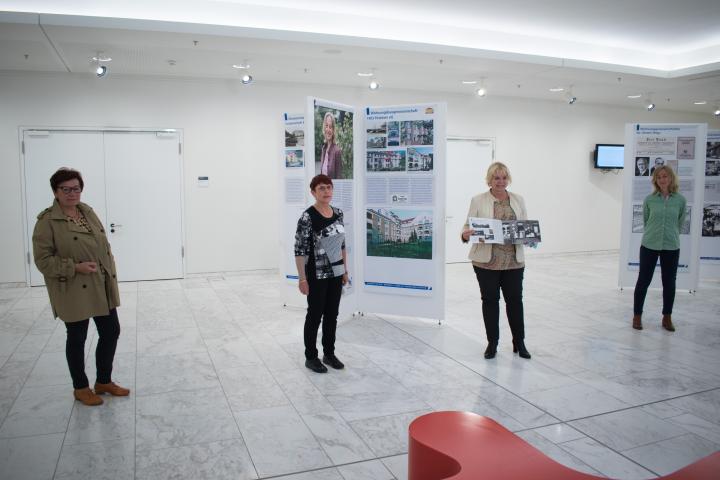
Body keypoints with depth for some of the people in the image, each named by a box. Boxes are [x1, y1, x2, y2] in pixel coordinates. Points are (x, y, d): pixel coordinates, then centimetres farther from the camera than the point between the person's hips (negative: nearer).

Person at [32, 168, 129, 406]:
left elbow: (104, 245, 13)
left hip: (102, 287, 6)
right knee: (77, 338, 9)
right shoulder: (47, 220, -12)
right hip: (73, 291, -6)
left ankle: (104, 381, 30)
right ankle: (81, 388, 28)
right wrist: (75, 267, -22)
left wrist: (111, 275, 9)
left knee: (111, 332, 11)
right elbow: (43, 260, -13)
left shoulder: (87, 211, 8)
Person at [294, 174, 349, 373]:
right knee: (315, 315, 5)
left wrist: (345, 270, 13)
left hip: (335, 273, 7)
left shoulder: (338, 213, 5)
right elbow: (299, 250, -17)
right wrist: (302, 278, -18)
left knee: (332, 314, 14)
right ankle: (310, 357, 20)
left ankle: (329, 354, 28)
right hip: (316, 275, -6)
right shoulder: (307, 217, -16)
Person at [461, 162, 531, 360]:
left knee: (515, 299, 7)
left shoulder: (518, 200, 10)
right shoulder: (478, 200, 1)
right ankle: (492, 342, 20)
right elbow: (468, 225, -1)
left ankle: (519, 342, 22)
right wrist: (466, 235, -23)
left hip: (513, 261, 2)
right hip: (486, 260, -2)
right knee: (490, 300, 7)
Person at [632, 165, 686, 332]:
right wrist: (652, 234, 12)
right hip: (649, 246, -1)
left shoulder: (680, 200, -1)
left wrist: (671, 235, 11)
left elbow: (680, 222, 10)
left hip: (671, 247, 1)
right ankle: (637, 316, 17)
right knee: (643, 281, 4)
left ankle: (667, 317, 23)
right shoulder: (649, 199, -2)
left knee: (669, 283, 8)